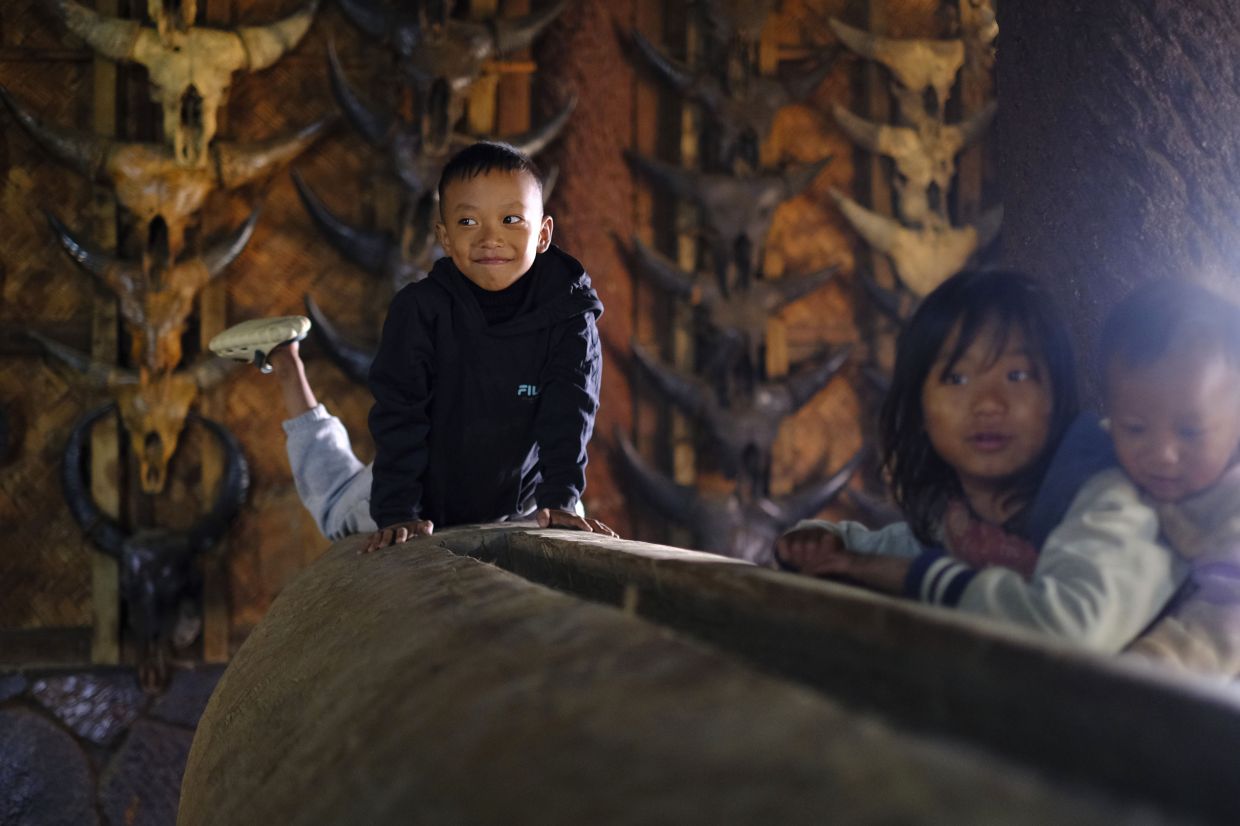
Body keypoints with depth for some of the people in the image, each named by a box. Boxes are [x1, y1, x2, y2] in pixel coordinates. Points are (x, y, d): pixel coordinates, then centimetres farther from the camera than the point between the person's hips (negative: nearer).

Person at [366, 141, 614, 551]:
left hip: (521, 510, 1)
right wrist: (397, 513, -29)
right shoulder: (420, 309, -20)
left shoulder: (568, 314, -16)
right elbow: (399, 415, -21)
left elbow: (568, 413, -16)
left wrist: (560, 499, -28)